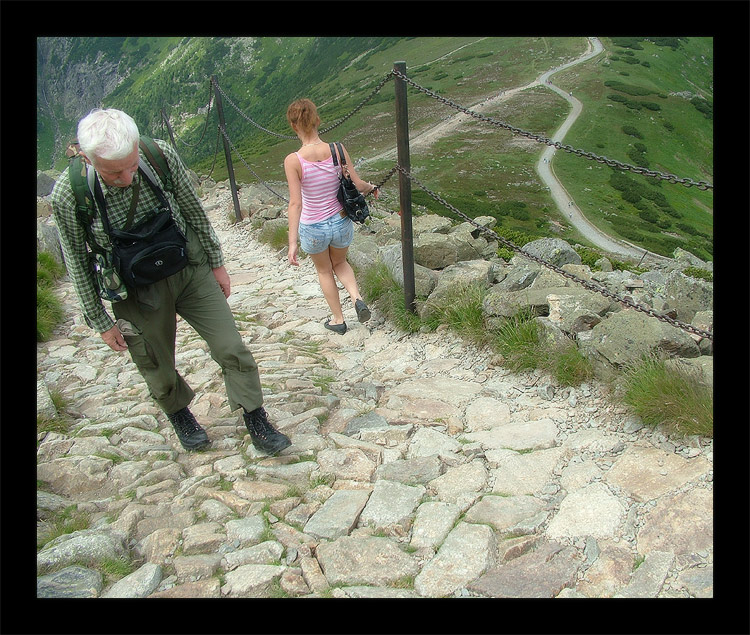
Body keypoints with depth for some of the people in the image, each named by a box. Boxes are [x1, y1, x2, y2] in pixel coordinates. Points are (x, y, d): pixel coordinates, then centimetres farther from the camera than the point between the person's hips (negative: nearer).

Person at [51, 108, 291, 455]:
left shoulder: (161, 155, -19)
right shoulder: (68, 193, -22)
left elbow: (194, 211, -3)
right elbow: (77, 260, -8)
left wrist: (216, 263, 6)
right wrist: (100, 321, -1)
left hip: (191, 270, 1)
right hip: (137, 292, -1)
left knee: (232, 350, 1)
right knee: (160, 374, 14)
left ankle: (257, 424, 20)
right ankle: (179, 414, 47)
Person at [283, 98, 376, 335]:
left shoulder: (293, 160, -20)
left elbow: (295, 203, -23)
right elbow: (358, 184, -5)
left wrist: (293, 242, -22)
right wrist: (371, 187, 17)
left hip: (313, 229, -2)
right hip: (341, 224, 2)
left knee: (324, 270, 26)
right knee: (340, 263, 32)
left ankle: (338, 320, 38)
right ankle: (357, 298, 6)